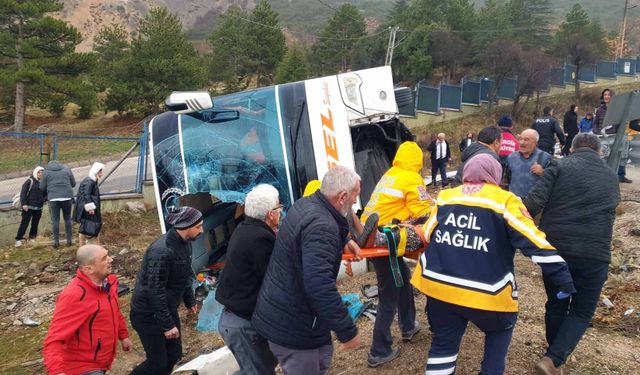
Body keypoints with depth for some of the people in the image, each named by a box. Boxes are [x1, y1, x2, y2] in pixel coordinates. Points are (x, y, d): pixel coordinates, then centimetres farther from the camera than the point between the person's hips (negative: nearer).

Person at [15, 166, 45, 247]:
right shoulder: (29, 181, -4)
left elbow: (45, 194, 20)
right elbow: (23, 193, -8)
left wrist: (43, 200, 0)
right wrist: (23, 204, -15)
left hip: (38, 208, 4)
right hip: (28, 207, -4)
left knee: (35, 224, 7)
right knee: (24, 223, -4)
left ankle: (32, 238, 19)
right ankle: (18, 239, 2)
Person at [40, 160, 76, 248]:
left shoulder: (46, 172, 5)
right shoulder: (66, 169, 8)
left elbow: (42, 187, 6)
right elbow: (73, 183, 11)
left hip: (53, 198, -1)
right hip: (67, 197, 1)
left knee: (55, 220, 4)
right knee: (67, 219, 11)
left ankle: (56, 241, 3)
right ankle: (69, 240, 13)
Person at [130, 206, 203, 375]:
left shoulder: (184, 243, -1)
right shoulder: (162, 251, -30)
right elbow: (156, 292, -28)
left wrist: (190, 301, 21)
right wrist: (167, 325, -24)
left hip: (167, 308, 9)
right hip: (149, 314, -8)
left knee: (174, 355, 13)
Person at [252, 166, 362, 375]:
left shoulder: (306, 204, 2)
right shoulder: (320, 226, -29)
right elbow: (320, 285, -37)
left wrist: (343, 242, 21)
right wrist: (347, 331, -31)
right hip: (292, 327, -9)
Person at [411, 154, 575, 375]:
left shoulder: (446, 197, 7)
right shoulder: (504, 201, -4)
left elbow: (426, 236, 15)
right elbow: (534, 243, -9)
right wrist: (563, 279, -6)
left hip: (439, 287, 3)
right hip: (485, 293, -3)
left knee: (443, 343, 19)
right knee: (501, 328, 28)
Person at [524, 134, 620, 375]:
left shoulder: (560, 167, 1)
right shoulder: (611, 177, 14)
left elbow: (535, 201, -12)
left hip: (555, 248, 0)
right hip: (595, 254, 1)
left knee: (556, 304, 18)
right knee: (582, 311, 12)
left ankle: (555, 356, 33)